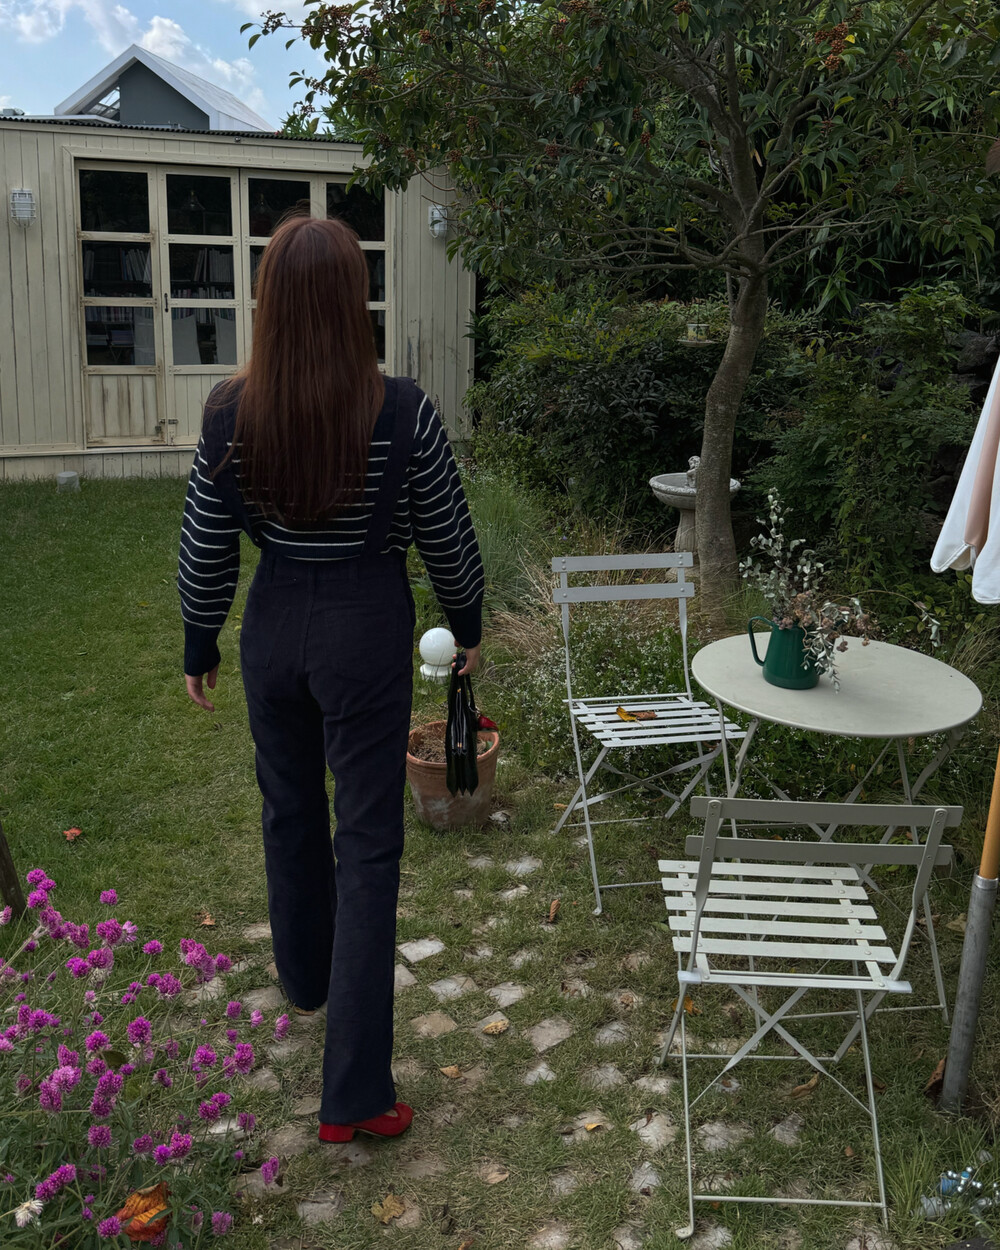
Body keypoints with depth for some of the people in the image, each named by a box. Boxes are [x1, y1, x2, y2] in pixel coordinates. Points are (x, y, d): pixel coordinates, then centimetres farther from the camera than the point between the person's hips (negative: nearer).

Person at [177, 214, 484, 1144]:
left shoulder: (231, 413, -9)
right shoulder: (399, 412, -15)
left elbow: (205, 550, -1)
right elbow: (446, 539, -5)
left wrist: (198, 648, 14)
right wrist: (468, 625, 12)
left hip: (275, 624, 3)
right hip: (368, 629, -3)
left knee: (290, 809, 25)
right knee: (368, 842, 4)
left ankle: (305, 975, 48)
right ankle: (354, 1093, 8)